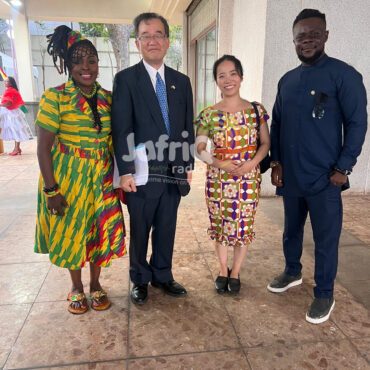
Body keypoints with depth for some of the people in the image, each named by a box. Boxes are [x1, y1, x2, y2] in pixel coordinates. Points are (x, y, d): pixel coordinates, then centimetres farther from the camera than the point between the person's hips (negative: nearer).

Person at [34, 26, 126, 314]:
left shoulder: (107, 98, 2)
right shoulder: (55, 97, -11)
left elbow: (113, 142, 7)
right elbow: (43, 147, -11)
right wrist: (50, 189, -14)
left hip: (102, 179, 3)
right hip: (67, 179, -3)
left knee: (100, 231, 11)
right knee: (71, 233, 11)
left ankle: (95, 283, 35)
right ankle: (76, 286, 35)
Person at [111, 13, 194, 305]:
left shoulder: (181, 81, 10)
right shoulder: (126, 79, -3)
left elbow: (188, 127, 10)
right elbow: (121, 129, -9)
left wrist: (189, 165, 6)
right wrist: (126, 170, -14)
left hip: (174, 172, 4)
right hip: (143, 172, -3)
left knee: (167, 228, 15)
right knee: (140, 230, 11)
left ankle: (162, 275, 35)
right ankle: (140, 280, 32)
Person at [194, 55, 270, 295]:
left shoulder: (256, 110, 0)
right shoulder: (208, 115, -1)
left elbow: (265, 143, 3)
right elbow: (200, 148, 0)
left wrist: (253, 162, -15)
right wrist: (219, 163, -15)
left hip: (248, 178, 0)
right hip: (217, 180, 0)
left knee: (243, 227, 9)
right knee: (219, 225, 12)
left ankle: (235, 273, 31)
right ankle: (223, 271, 35)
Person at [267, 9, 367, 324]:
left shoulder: (343, 75, -7)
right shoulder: (287, 80, 10)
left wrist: (342, 168, -12)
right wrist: (276, 162, 6)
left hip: (324, 178, -5)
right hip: (290, 176, 6)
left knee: (325, 239, 6)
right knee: (291, 230, 20)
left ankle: (325, 295, 23)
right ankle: (292, 273, 42)